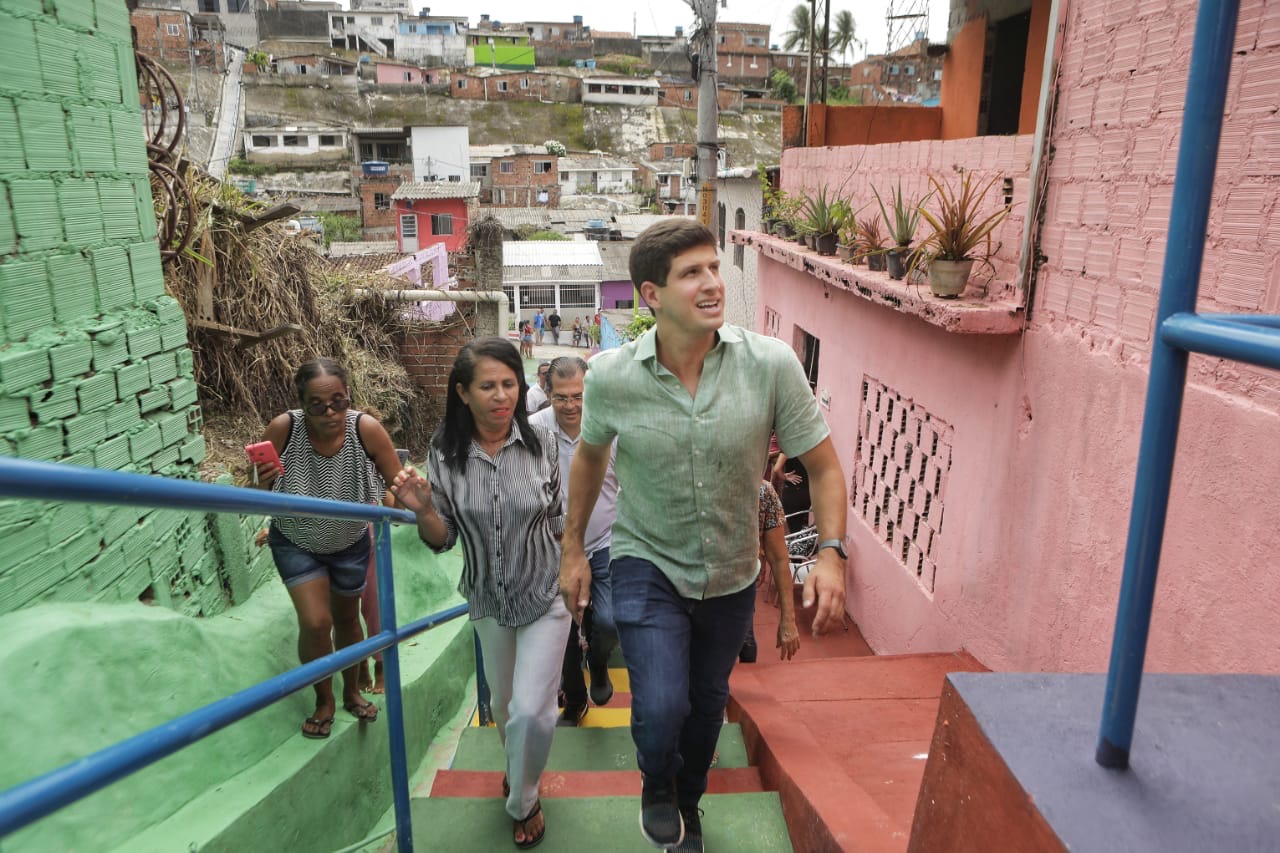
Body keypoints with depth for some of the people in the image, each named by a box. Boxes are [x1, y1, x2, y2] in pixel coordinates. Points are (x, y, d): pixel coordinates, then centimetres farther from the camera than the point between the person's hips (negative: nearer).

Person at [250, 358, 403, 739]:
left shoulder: (366, 428, -31)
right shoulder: (283, 428, -30)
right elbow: (259, 500, -16)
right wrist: (263, 485, -39)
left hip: (350, 542, 1)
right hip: (296, 543, -1)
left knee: (347, 619, 18)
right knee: (315, 622, -10)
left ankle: (352, 692, 44)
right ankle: (324, 700, 20)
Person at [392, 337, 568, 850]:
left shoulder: (540, 442, -15)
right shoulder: (446, 453, -13)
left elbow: (557, 516, -1)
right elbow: (443, 540, -7)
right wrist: (422, 509, -26)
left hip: (545, 596, -2)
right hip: (489, 601, 3)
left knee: (530, 712, -7)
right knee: (503, 706, 22)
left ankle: (522, 802, 25)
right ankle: (517, 768, 55)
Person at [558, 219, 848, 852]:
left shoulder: (771, 364, -21)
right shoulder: (610, 376, -18)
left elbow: (822, 466, -11)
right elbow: (590, 454, 2)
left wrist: (831, 552, -25)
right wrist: (572, 547, 8)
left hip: (730, 574, 2)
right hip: (647, 562, -2)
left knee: (707, 703, 22)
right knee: (661, 709, -18)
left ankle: (687, 801, 55)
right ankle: (656, 784, 22)